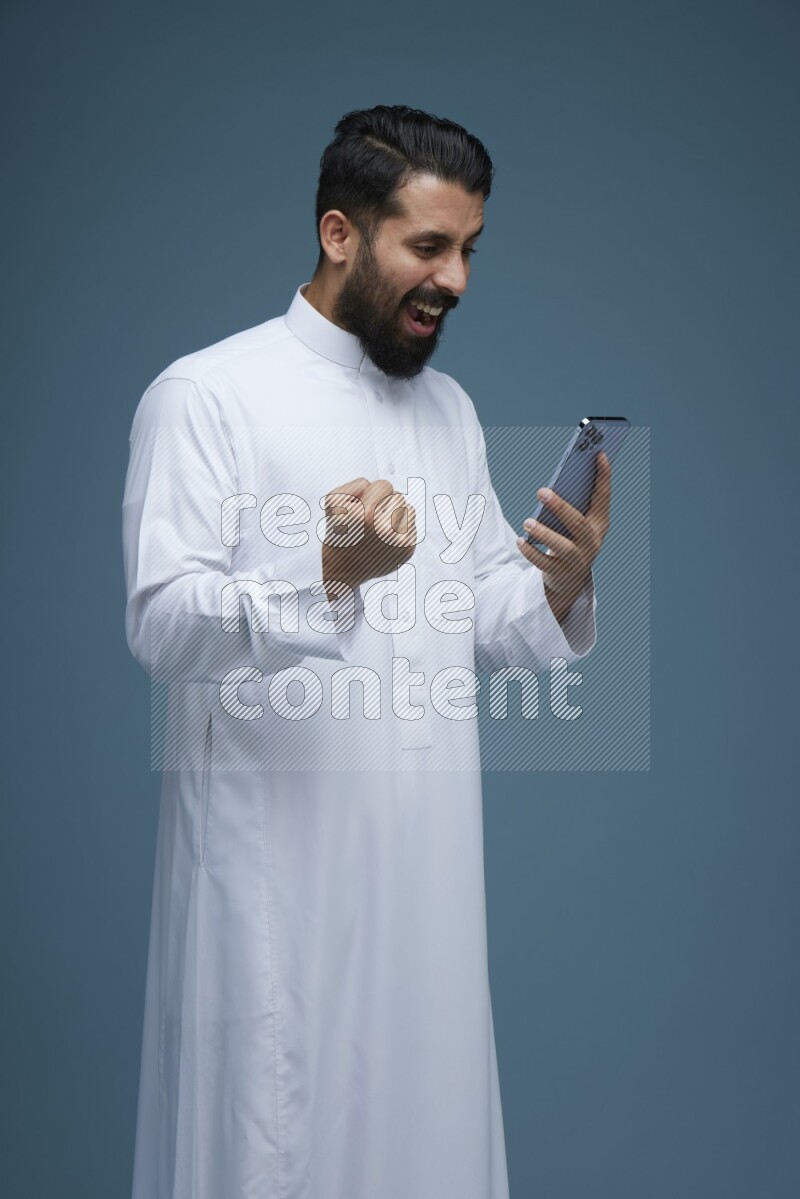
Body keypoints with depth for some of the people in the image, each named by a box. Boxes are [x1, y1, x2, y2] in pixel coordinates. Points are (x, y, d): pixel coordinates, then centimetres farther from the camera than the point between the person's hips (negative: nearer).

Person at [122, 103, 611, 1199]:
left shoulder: (450, 407, 15)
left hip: (427, 858, 6)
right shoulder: (207, 394, -6)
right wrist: (331, 574, -29)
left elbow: (485, 621, 16)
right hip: (277, 861, -6)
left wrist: (562, 580, -5)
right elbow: (162, 622, -15)